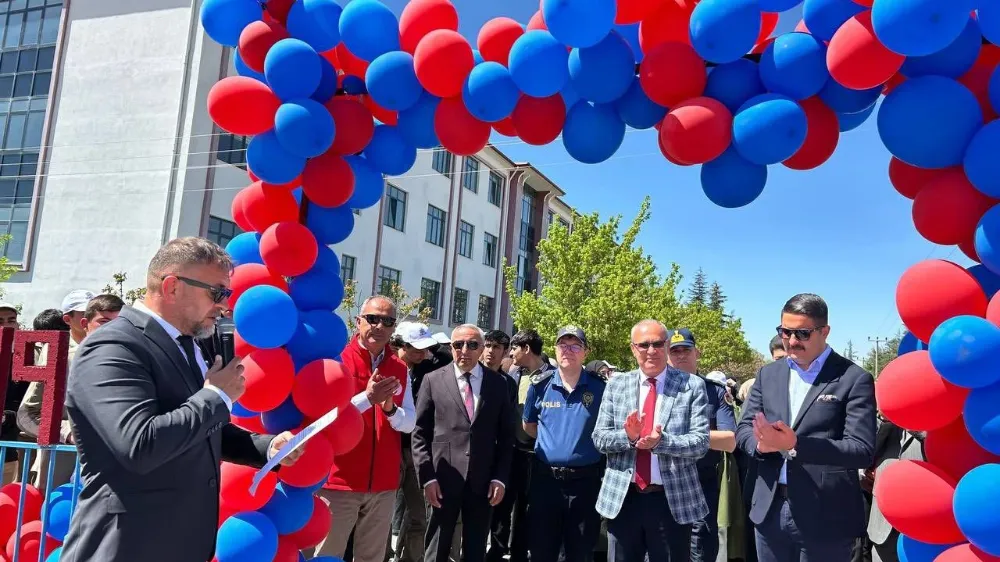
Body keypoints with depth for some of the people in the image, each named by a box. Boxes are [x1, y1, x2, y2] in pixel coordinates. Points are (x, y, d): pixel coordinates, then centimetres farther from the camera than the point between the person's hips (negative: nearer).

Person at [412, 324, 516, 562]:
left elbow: (506, 435, 7)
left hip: (483, 482, 1)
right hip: (443, 480, -1)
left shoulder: (498, 383, 5)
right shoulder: (433, 380, 1)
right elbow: (420, 433, 0)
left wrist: (500, 477, -1)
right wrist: (427, 477, -7)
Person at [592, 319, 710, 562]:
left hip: (673, 500, -2)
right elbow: (599, 438, 0)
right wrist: (628, 437, -20)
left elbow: (700, 442, -9)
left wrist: (661, 441, -26)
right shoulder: (616, 384, 4)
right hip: (622, 498, 2)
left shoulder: (692, 385, -3)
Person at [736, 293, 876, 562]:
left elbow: (863, 451, -15)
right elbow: (743, 429, 6)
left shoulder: (854, 379, -7)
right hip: (771, 510, 4)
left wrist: (796, 444, -26)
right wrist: (762, 443, -17)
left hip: (825, 516, -4)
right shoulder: (768, 374, 8)